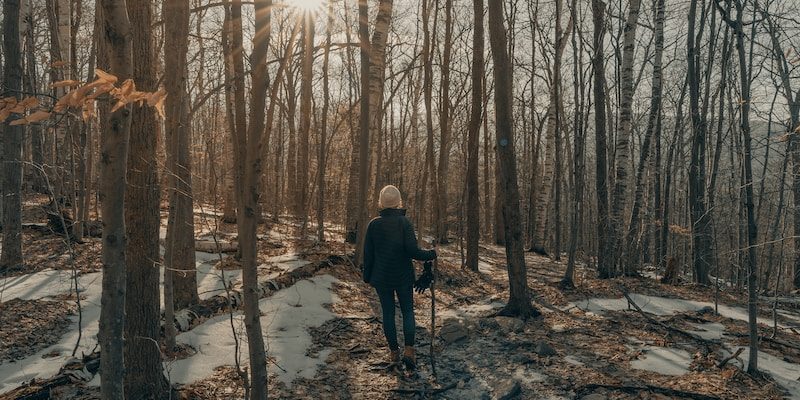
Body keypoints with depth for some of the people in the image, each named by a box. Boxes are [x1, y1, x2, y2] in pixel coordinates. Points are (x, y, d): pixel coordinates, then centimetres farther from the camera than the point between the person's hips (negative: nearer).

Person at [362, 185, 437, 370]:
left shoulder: (374, 224, -4)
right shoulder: (404, 222, -10)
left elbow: (368, 253, 0)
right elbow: (412, 250, -17)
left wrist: (368, 276, 12)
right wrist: (431, 254, 0)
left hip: (381, 277, 1)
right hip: (403, 276, -1)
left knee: (388, 313, 10)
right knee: (408, 311, 10)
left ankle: (394, 352, 15)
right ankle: (408, 350, -2)